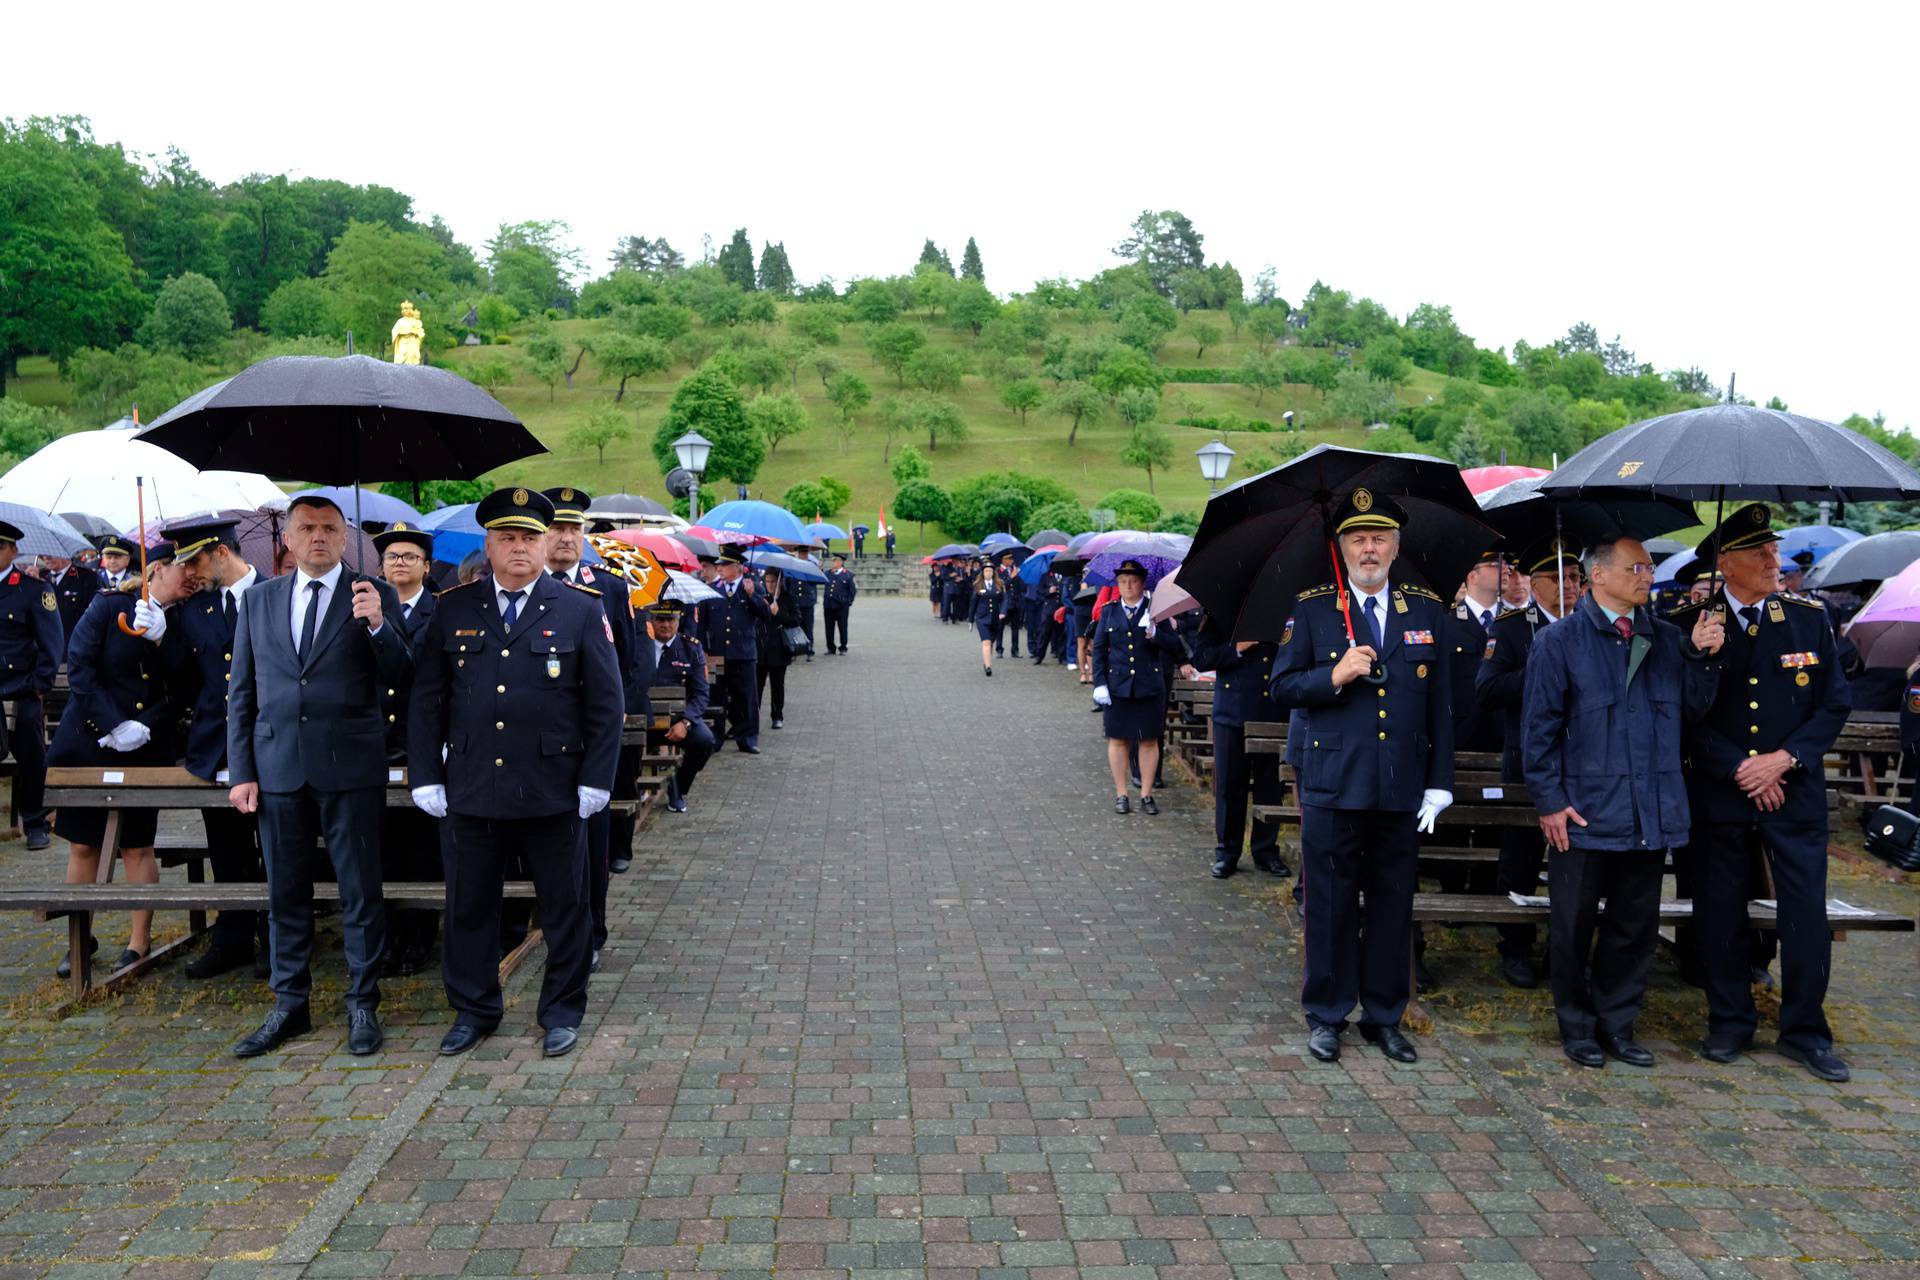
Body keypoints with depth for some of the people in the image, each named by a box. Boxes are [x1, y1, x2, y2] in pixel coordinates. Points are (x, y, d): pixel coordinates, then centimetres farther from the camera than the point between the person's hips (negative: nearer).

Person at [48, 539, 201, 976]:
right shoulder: (109, 606, -4)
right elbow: (78, 667, -9)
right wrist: (113, 726, -15)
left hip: (146, 751, 1)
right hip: (88, 742, -1)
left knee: (138, 846, 4)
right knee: (84, 845, 6)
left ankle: (140, 941, 13)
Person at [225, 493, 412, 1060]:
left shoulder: (374, 596, 0)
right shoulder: (258, 600, 9)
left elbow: (401, 680, -6)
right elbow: (241, 693, 10)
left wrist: (377, 625, -23)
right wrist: (241, 772, 5)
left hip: (351, 768, -3)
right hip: (277, 769, 3)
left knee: (360, 892, 4)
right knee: (286, 894, 13)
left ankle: (363, 1006, 17)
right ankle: (290, 1006, 27)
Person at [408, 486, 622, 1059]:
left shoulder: (582, 610, 0)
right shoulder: (453, 610, 6)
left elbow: (606, 704, -1)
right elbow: (426, 700, 8)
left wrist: (595, 781, -6)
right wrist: (428, 777, 2)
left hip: (553, 792, -2)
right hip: (470, 791, 2)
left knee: (564, 907, 8)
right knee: (469, 907, 12)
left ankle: (562, 1011, 26)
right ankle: (474, 1011, 31)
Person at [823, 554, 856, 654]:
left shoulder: (848, 574, -1)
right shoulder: (828, 573, 10)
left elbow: (853, 590, 1)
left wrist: (849, 603, -3)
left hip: (842, 606, -4)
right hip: (829, 605, 4)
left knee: (842, 628, 4)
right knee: (829, 628, 7)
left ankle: (843, 649, 12)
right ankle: (831, 648, 17)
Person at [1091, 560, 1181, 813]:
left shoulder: (1155, 611, 3)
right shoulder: (1109, 612, 6)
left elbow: (1175, 647, -2)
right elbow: (1098, 650, 5)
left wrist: (1154, 633, -19)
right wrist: (1099, 684, -3)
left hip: (1149, 686, -1)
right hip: (1117, 686, 1)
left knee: (1149, 741, 5)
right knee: (1118, 740, 5)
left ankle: (1147, 794, 15)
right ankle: (1121, 794, 15)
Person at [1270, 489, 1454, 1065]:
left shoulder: (1428, 611, 7)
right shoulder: (1311, 608, 2)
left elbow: (1441, 704, 8)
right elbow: (1282, 687, 1)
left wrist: (1440, 782, 4)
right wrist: (1333, 676, -17)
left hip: (1403, 787, 2)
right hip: (1332, 784, -2)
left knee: (1393, 904, 10)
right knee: (1331, 904, 6)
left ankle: (1384, 1016, 25)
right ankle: (1326, 1015, 20)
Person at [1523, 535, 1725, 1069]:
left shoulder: (1666, 639, 9)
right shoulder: (1558, 641, -4)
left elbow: (1693, 710, 7)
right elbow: (1539, 729, -5)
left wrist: (1702, 657, -7)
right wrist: (1549, 801, -9)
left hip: (1652, 815, 4)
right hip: (1583, 815, -4)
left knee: (1635, 926, 13)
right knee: (1574, 928, 6)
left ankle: (1617, 1024, 27)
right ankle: (1578, 1028, 22)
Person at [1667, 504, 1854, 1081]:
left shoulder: (1810, 618, 2)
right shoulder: (1691, 626, -4)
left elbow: (1835, 704, 3)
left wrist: (1785, 759, -11)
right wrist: (1740, 769, -11)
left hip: (1796, 792, 1)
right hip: (1719, 793, -1)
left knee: (1806, 912, 3)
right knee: (1720, 911, 8)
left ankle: (1804, 1030, 19)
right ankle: (1730, 1022, 23)